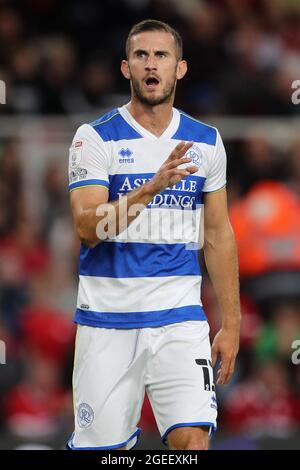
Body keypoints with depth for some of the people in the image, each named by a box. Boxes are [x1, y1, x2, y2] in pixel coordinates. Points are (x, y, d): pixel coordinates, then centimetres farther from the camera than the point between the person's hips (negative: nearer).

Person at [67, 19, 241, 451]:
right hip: (107, 318, -2)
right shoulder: (95, 138, -3)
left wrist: (231, 323, 10)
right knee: (103, 446, 1)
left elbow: (218, 236, 13)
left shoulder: (206, 142, 8)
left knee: (192, 440, -14)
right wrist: (152, 187, -27)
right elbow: (88, 229, -14)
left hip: (179, 318, 2)